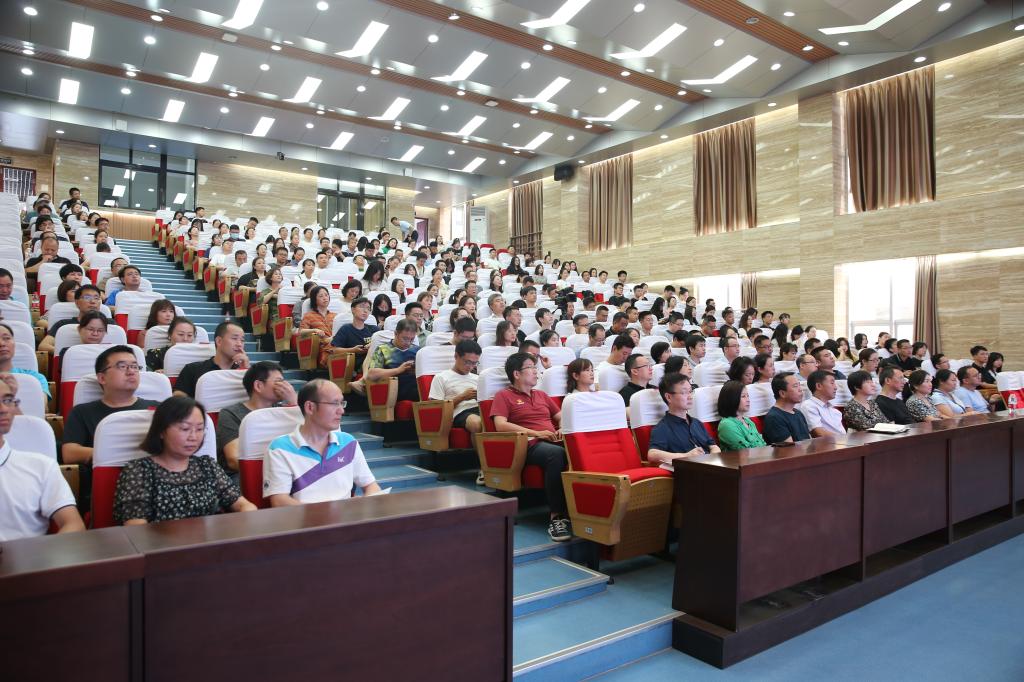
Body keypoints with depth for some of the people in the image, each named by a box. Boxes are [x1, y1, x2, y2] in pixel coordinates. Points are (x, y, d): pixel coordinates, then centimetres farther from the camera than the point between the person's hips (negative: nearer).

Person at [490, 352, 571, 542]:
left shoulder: (541, 395, 31)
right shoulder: (504, 396, 11)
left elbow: (561, 417, 32)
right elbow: (501, 425, -5)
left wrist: (563, 428, 7)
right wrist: (536, 433, -11)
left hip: (553, 441, 5)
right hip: (531, 446, -5)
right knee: (557, 454, -39)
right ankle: (556, 517, -32)